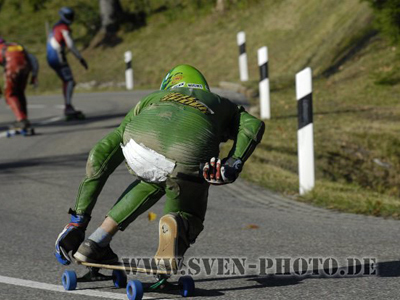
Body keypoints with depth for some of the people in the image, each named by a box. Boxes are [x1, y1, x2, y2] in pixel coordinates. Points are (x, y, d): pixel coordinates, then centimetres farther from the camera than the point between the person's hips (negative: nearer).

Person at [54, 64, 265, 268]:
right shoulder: (220, 104, 41)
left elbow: (102, 154, 37)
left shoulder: (151, 99, 42)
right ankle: (173, 224, -10)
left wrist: (78, 218, 39)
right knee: (188, 222, 27)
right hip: (189, 159, -2)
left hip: (139, 144, 2)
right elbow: (253, 125, 16)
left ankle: (94, 244, 30)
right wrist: (234, 163, 3)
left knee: (154, 181, 38)